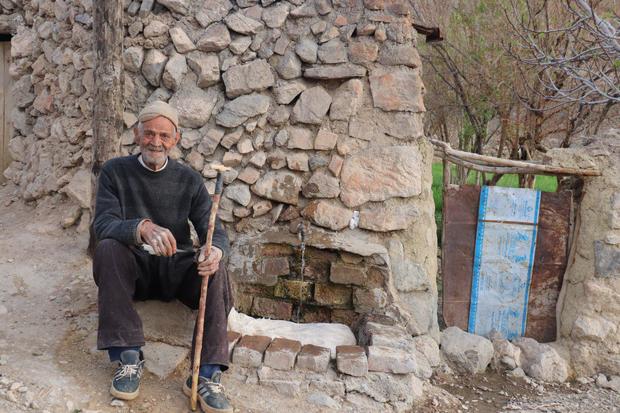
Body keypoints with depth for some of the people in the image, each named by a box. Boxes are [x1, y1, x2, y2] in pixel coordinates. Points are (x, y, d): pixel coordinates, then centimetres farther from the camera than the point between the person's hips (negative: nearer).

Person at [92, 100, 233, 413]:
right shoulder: (115, 172, -3)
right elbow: (102, 224, -17)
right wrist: (142, 227, -41)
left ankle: (207, 375, -29)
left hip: (176, 269, 1)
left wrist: (216, 250, -34)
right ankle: (128, 357, -27)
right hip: (133, 266, 0)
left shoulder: (189, 180, 1)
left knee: (214, 268, -29)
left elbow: (213, 230, -7)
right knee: (107, 248, -31)